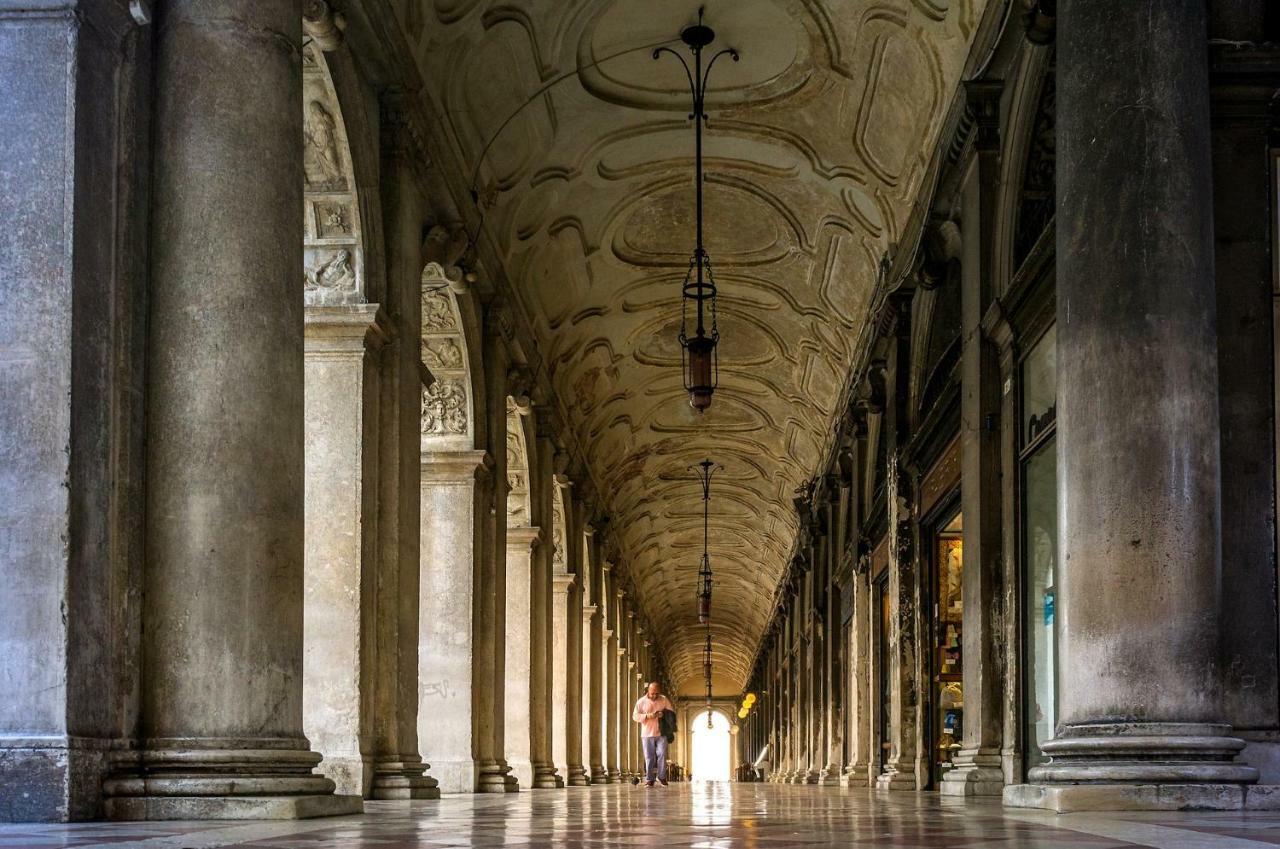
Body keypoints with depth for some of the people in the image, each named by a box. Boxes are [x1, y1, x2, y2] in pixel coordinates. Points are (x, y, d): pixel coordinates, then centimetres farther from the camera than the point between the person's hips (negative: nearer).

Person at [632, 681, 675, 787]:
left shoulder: (664, 700, 5)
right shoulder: (641, 701, 1)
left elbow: (672, 711, 9)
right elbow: (635, 716, -2)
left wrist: (664, 714, -11)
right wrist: (647, 716, -17)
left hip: (661, 733, 1)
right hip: (647, 734, -1)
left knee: (662, 754, -7)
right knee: (649, 757, 0)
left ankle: (662, 777, 4)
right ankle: (649, 779, 4)